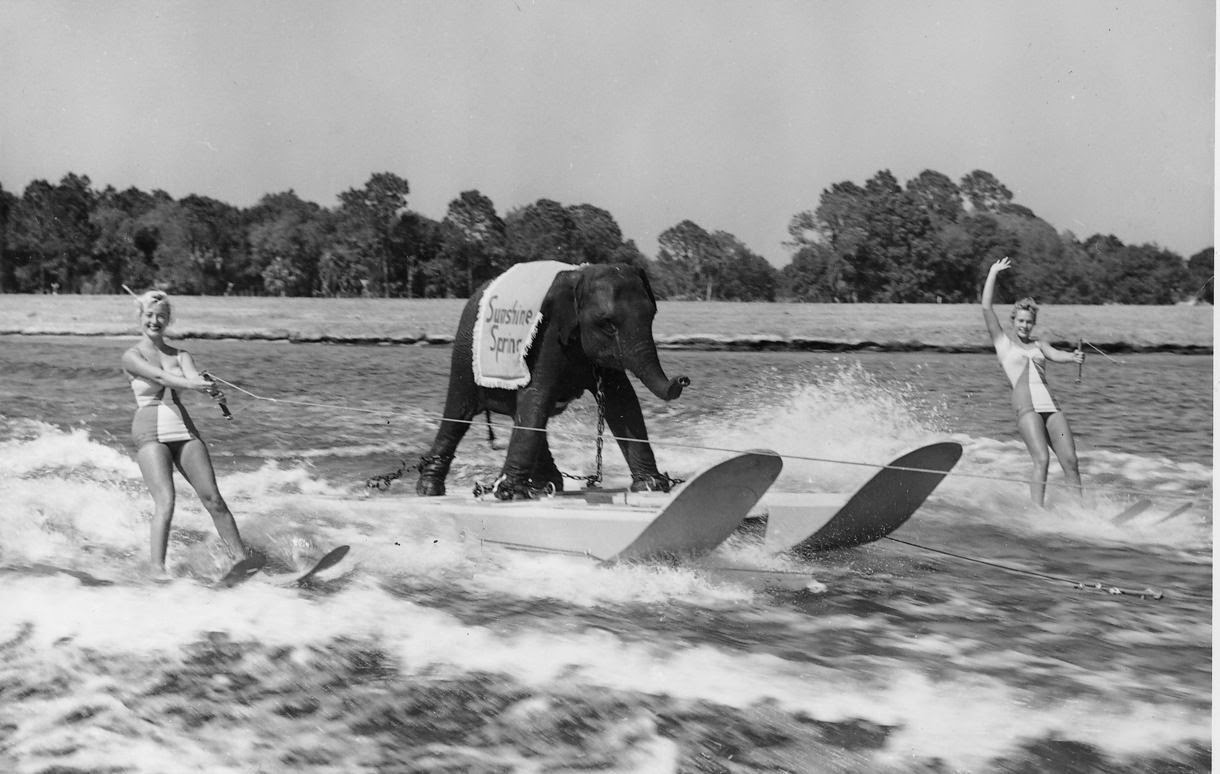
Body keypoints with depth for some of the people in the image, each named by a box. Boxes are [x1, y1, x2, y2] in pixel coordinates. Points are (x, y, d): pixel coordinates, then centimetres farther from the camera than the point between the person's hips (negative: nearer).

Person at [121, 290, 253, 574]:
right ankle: (158, 569, -22)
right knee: (165, 501, -19)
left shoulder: (180, 355, 15)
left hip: (184, 428, 4)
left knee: (212, 498, -4)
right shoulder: (132, 356, 3)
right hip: (150, 431, -4)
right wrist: (192, 384, -34)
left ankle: (242, 558, -2)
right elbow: (159, 375, -16)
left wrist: (211, 389, -32)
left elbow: (192, 375, -7)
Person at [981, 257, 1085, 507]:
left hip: (1050, 406, 4)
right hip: (1026, 406, -4)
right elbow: (986, 309, 8)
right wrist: (993, 272, 12)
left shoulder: (1039, 345, 24)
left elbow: (1056, 355, 4)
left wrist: (1073, 357, -19)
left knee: (1070, 461, -8)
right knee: (1042, 460, -21)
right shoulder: (1003, 343, 15)